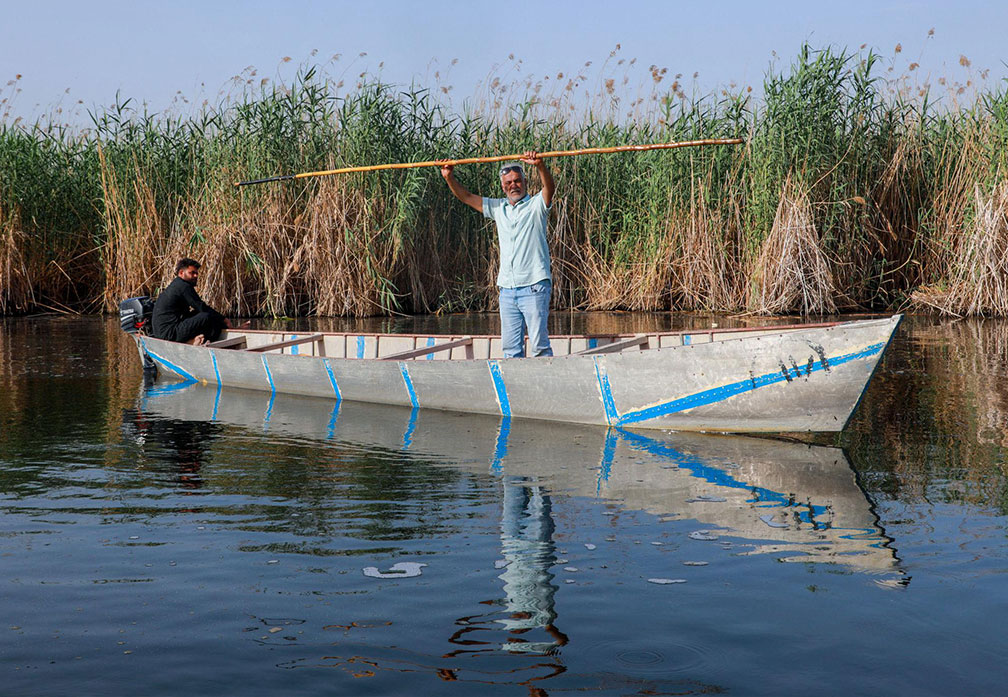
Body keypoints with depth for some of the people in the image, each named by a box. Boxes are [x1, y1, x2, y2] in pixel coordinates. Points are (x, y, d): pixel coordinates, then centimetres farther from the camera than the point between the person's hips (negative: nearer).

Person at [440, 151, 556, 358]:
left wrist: (540, 166, -36)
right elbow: (467, 197, 20)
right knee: (510, 346, 4)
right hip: (507, 288, 5)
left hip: (534, 287, -5)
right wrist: (450, 178, 5)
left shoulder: (536, 205, 3)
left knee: (539, 344, -8)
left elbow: (549, 188, -17)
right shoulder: (499, 207, 18)